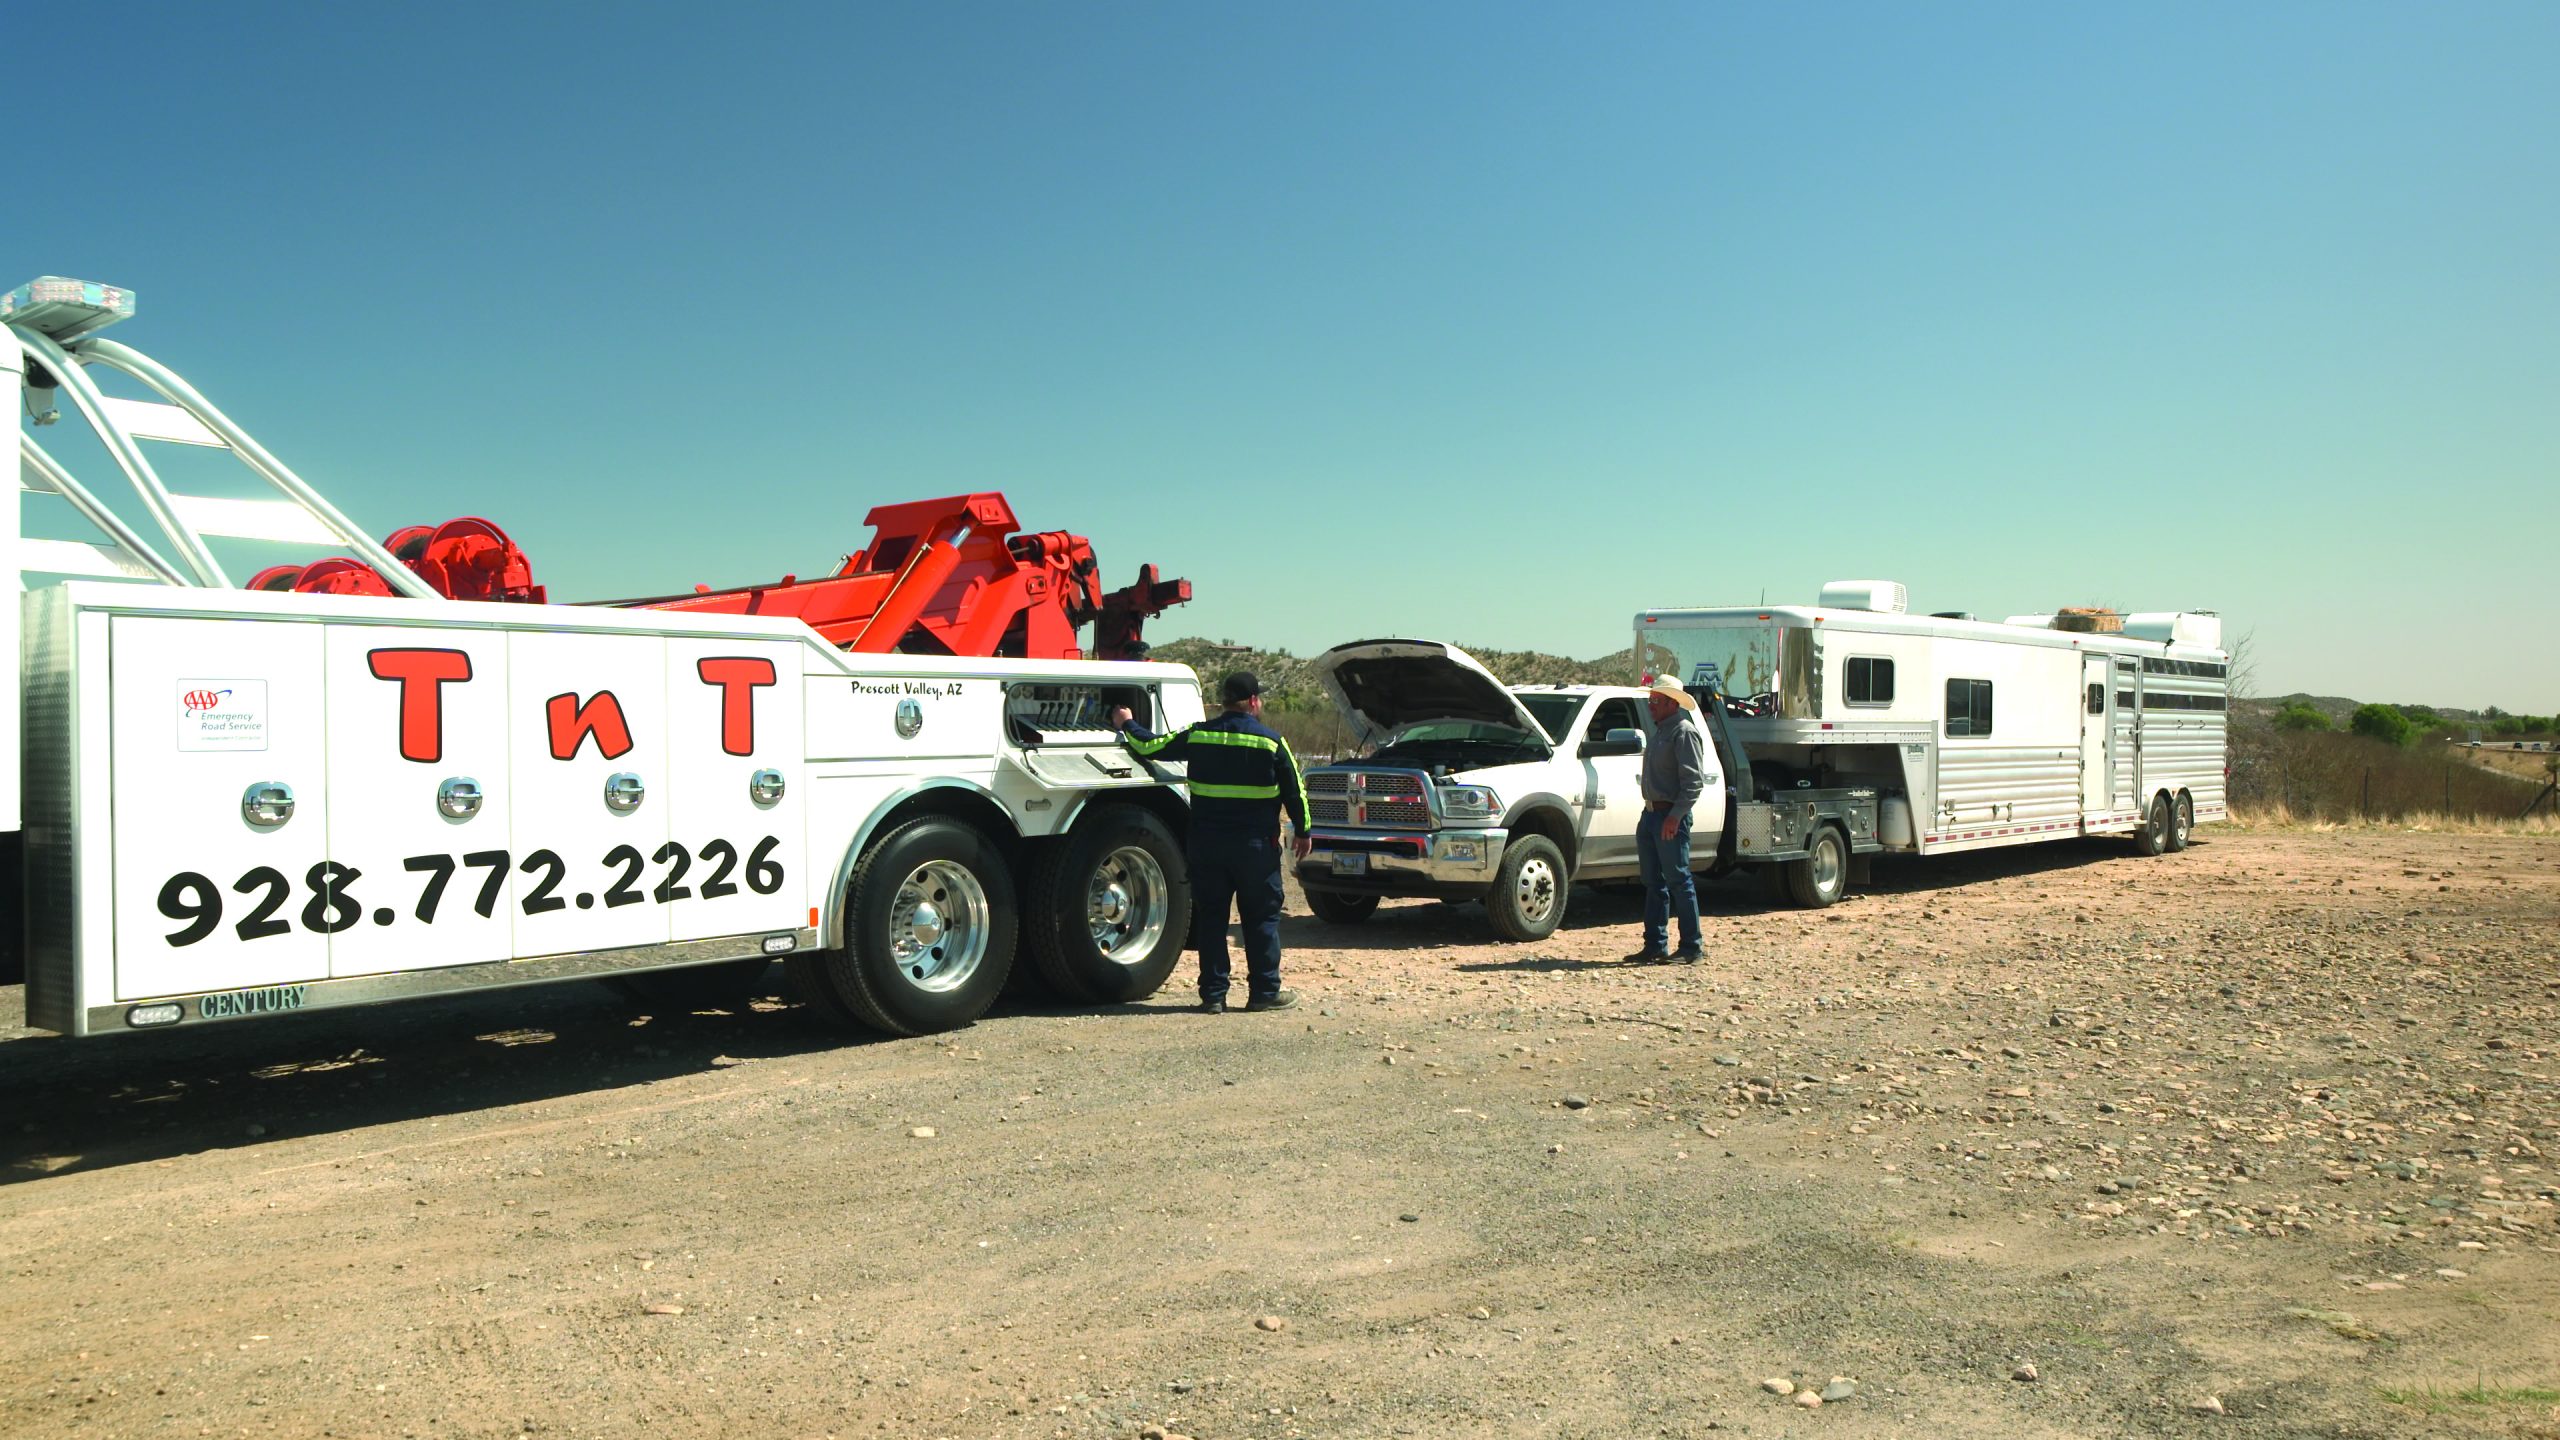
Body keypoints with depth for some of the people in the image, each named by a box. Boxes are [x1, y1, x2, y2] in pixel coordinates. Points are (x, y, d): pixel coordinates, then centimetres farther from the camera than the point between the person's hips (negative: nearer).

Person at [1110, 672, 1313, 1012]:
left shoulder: (1198, 735, 0)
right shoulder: (1271, 741, -5)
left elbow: (1151, 747, 10)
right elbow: (1294, 792, 0)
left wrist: (1127, 725, 29)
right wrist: (1302, 832, 13)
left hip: (1206, 844, 2)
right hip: (1256, 844, -2)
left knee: (1210, 917, 8)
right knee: (1261, 919, 7)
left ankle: (1213, 994, 9)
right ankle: (1264, 992, 9)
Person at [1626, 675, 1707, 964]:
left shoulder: (1684, 732, -11)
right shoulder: (1660, 731, 18)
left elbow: (1694, 781, -18)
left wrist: (1675, 816, -23)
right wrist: (1650, 811, 17)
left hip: (1670, 816, -9)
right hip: (1650, 814, 9)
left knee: (1679, 881, -5)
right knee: (1653, 882, 11)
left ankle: (1692, 946, 2)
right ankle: (1654, 945, 16)